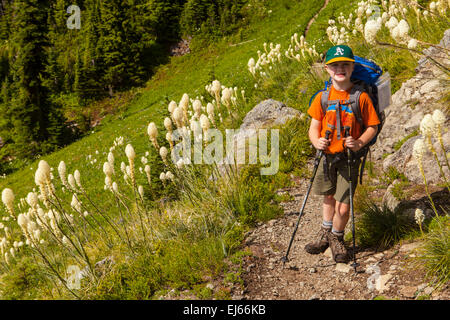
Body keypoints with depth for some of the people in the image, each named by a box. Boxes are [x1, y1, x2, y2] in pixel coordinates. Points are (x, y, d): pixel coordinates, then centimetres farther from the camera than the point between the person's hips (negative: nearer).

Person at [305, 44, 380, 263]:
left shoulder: (361, 97, -8)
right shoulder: (322, 97, 0)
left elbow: (372, 126, -2)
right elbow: (314, 126, 4)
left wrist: (360, 142, -20)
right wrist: (316, 141, -17)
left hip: (349, 157, -3)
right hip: (327, 155, 3)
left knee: (343, 206, -4)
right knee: (328, 196, 20)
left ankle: (336, 238, 25)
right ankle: (325, 233, 43)